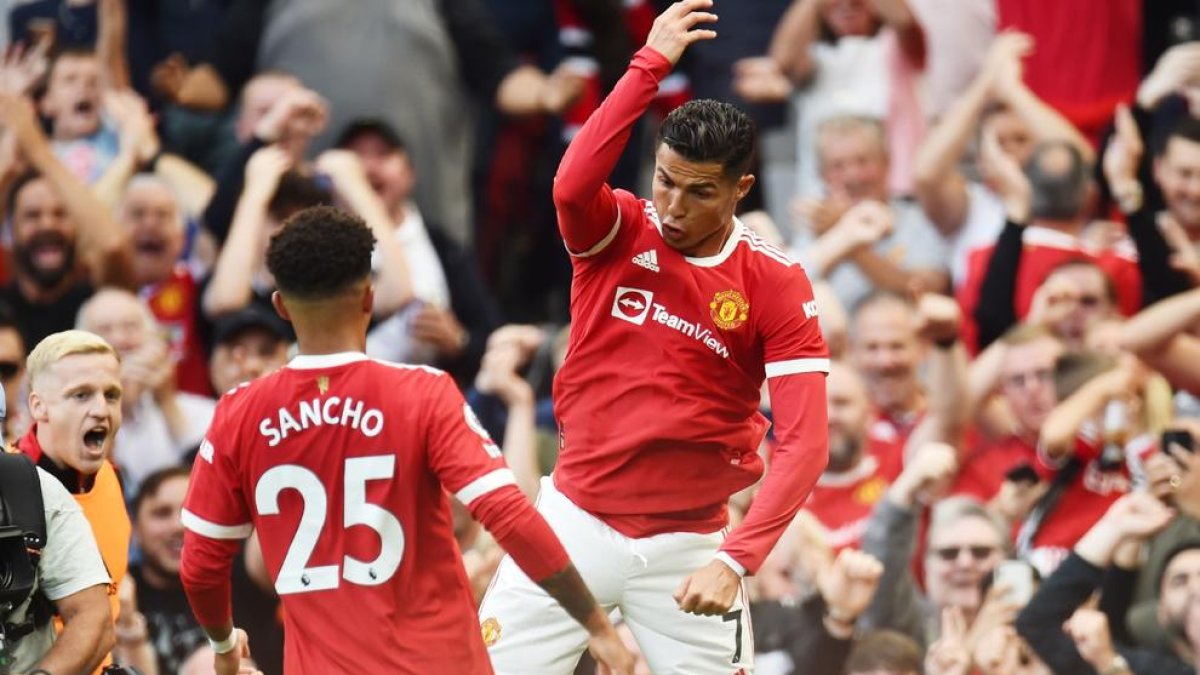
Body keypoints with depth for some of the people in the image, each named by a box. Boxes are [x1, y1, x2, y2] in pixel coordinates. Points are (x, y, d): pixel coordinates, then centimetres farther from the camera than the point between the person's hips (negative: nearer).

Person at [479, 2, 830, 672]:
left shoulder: (777, 286, -8)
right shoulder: (617, 232, -3)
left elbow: (804, 445, -15)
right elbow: (572, 186, -29)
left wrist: (734, 561, -27)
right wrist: (652, 64, -29)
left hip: (687, 547, -1)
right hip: (576, 522, 1)